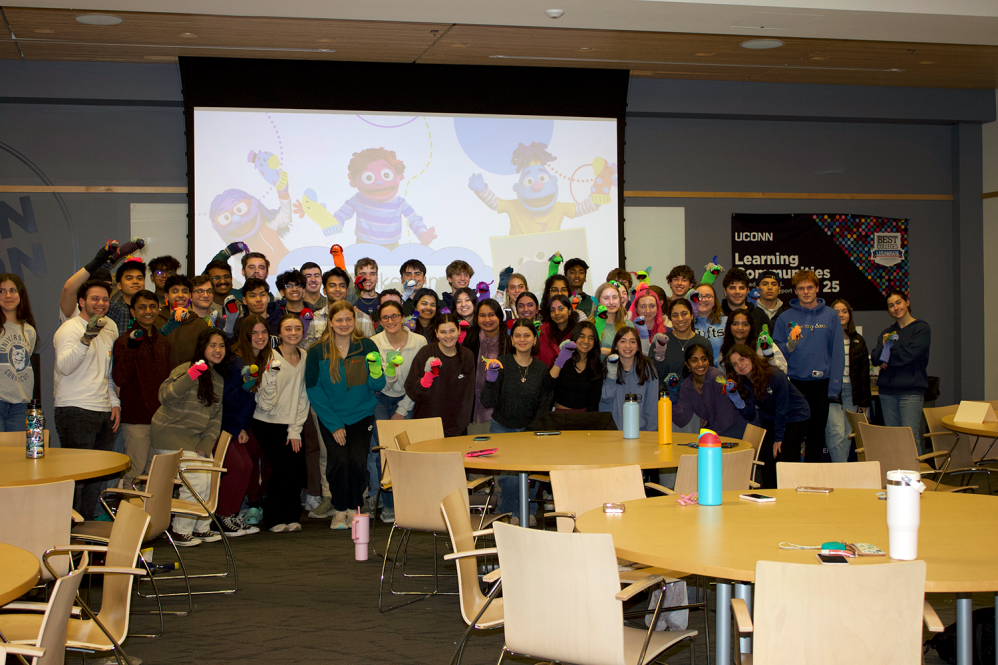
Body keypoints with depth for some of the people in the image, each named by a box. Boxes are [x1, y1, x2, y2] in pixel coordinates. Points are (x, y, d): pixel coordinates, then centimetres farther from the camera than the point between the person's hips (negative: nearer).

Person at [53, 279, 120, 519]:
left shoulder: (110, 328, 16)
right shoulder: (69, 329, -8)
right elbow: (65, 366, -24)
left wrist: (115, 402, 15)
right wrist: (86, 339, -37)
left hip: (103, 411, 7)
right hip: (75, 411, -7)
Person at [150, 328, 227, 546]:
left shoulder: (218, 381, 13)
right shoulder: (186, 369, -11)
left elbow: (216, 417, 13)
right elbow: (165, 396, -24)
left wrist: (206, 445, 0)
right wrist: (191, 377, -35)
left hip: (195, 438, 8)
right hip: (171, 434, -8)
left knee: (209, 480, 1)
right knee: (196, 482, -14)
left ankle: (201, 528, 18)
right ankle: (180, 532, 0)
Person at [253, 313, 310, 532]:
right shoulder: (271, 358, -11)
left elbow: (303, 396, 7)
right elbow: (265, 404, -16)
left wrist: (296, 429, -1)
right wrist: (271, 376, -31)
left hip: (293, 424, 4)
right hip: (268, 424, -4)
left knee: (299, 467, -9)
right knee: (283, 464, -17)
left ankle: (292, 516, 9)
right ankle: (274, 519, 0)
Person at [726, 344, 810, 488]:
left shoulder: (776, 376, -28)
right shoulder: (743, 383, -11)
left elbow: (781, 410, -19)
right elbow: (750, 416, -16)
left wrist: (779, 439, -13)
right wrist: (736, 399, -34)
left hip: (795, 417, -5)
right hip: (770, 420, 5)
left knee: (785, 459, -12)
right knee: (766, 458, -6)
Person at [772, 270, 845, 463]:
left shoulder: (830, 316, 4)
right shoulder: (785, 318, 5)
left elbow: (837, 352, 2)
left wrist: (834, 386, -5)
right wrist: (790, 344, -15)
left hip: (820, 383, 0)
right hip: (793, 383, 0)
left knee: (817, 434, 6)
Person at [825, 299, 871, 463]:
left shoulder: (858, 341, 15)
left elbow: (864, 372, 15)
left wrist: (864, 401, 10)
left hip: (851, 392, 5)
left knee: (847, 435, 5)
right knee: (837, 433, -14)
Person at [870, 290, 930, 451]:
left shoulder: (922, 328, 0)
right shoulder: (887, 332, 18)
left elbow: (910, 354, -12)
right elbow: (875, 358, 6)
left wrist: (885, 359, 0)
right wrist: (885, 345, -13)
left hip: (911, 390, -5)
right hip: (888, 390, 5)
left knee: (911, 438, -12)